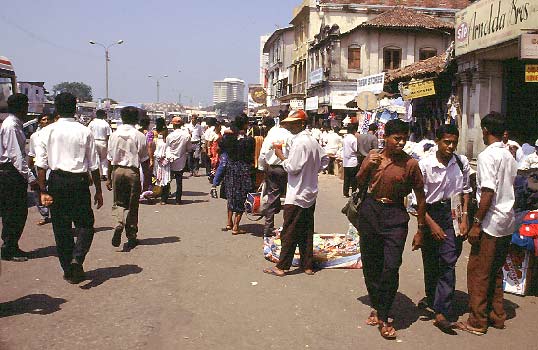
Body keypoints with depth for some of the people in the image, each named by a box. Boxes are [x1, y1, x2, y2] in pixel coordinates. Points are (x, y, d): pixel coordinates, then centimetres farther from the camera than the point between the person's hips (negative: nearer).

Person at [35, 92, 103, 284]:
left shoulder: (47, 131, -1)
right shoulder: (85, 132, -4)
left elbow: (41, 164, -4)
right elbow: (94, 165, -2)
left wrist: (43, 190, 0)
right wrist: (98, 191, 5)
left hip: (56, 182, 2)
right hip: (79, 182, -1)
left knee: (61, 227, 12)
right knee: (85, 224, 11)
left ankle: (68, 270, 18)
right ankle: (77, 258, -12)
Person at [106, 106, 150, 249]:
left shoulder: (114, 135, 2)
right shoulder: (140, 136, -6)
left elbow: (110, 158, 5)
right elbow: (145, 161, -3)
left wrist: (109, 178, 13)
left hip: (117, 170, 2)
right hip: (133, 171, -2)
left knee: (118, 202, 13)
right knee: (132, 205, 8)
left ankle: (119, 224, -16)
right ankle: (131, 237, 15)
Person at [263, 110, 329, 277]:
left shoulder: (299, 142, -18)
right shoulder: (313, 141, 9)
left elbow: (292, 168, -19)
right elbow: (325, 159, 18)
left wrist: (280, 155, -7)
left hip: (297, 196, -8)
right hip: (310, 194, 9)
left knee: (289, 233, -2)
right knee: (306, 232, 13)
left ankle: (281, 267, 5)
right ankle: (308, 266, 18)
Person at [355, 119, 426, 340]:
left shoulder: (410, 164, -6)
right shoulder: (372, 157, 2)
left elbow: (420, 197, 1)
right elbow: (359, 184, 10)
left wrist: (420, 228, 3)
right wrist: (367, 168, -9)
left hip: (395, 216, -3)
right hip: (370, 212, 3)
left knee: (391, 267, -12)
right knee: (370, 265, 11)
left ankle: (383, 318, 2)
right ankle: (376, 307, 30)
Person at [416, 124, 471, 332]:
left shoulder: (462, 162, -2)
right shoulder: (424, 165, -11)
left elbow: (466, 191, 8)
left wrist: (464, 218, -1)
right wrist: (431, 224, -12)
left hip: (452, 213, 1)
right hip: (430, 214, -1)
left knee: (448, 262, -7)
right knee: (430, 261, 13)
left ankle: (441, 313, -5)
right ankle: (432, 297, 39)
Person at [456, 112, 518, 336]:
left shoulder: (487, 156, -15)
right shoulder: (509, 157, 10)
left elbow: (488, 192, -21)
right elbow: (510, 189, 15)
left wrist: (477, 223, -17)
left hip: (491, 223, -8)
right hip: (507, 224, 8)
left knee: (478, 272, 1)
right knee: (496, 271, 18)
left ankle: (477, 322, 8)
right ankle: (497, 316, 26)